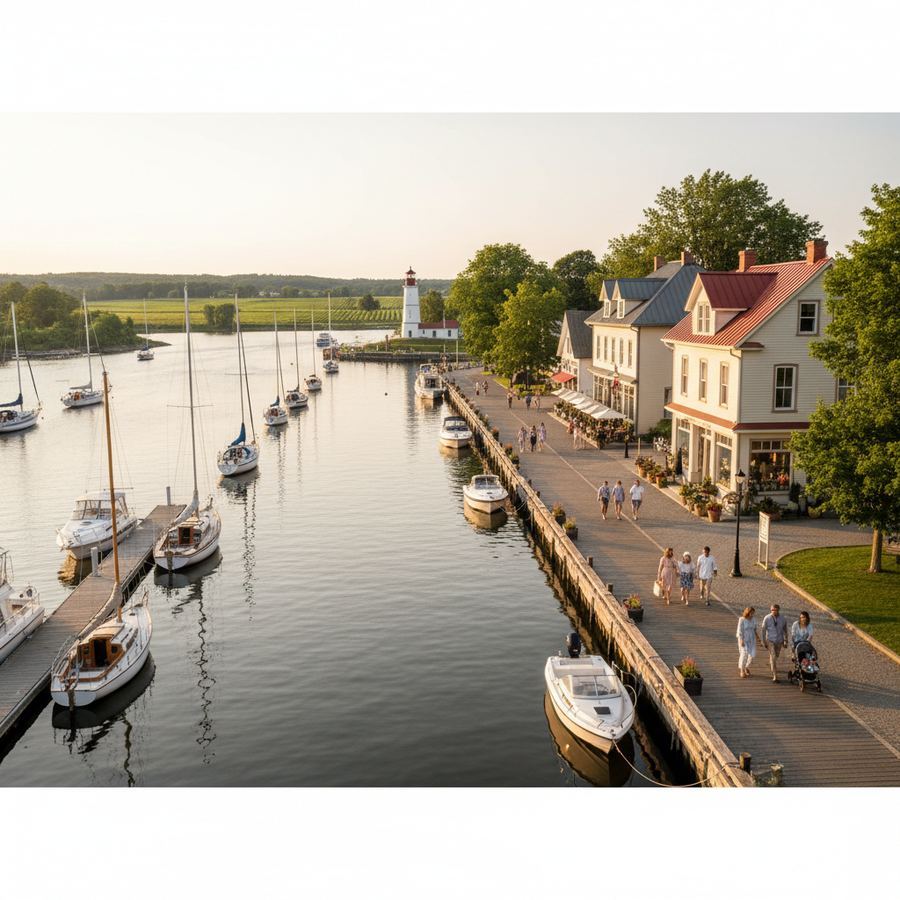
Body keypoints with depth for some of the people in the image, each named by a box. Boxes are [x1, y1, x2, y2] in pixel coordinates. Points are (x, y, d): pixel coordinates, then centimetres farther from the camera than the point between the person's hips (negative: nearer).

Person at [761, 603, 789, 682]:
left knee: (776, 656, 18)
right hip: (770, 640, -3)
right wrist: (764, 642, -5)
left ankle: (771, 665, 49)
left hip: (779, 641, 3)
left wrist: (786, 641, 9)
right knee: (773, 657, -13)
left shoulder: (782, 619, -6)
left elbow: (785, 630, 7)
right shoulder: (767, 618, -12)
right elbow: (763, 630, -5)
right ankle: (775, 675, -12)